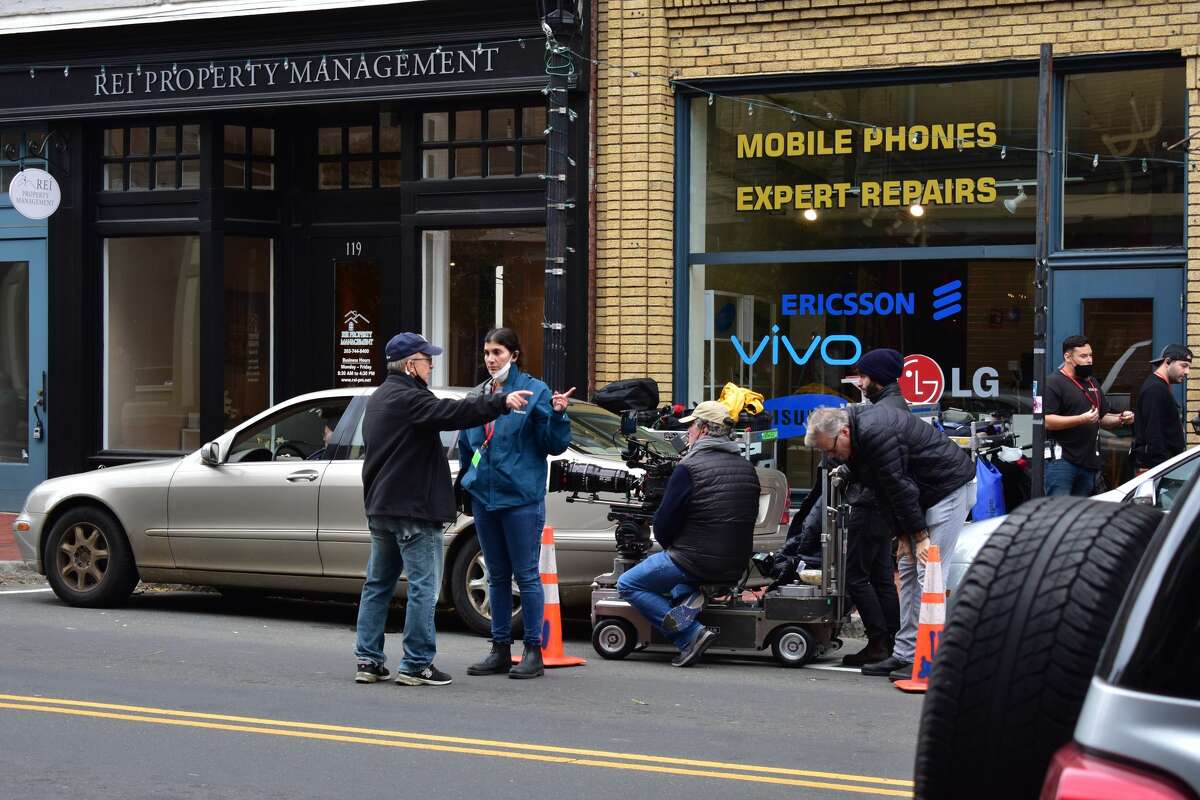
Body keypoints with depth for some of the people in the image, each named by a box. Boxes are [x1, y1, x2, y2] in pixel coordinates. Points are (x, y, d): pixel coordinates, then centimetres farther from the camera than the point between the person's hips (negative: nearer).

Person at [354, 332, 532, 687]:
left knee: (378, 584, 13)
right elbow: (452, 413, -29)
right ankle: (416, 665, -4)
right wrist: (501, 402, -32)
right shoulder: (407, 398, -16)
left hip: (381, 507, 10)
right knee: (423, 587, -5)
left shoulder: (380, 399, 17)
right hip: (412, 509, -10)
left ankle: (369, 661, 13)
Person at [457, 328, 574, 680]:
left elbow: (554, 445, -5)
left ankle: (533, 651, 3)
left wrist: (557, 415, -21)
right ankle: (500, 650, 18)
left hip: (521, 497, -6)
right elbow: (465, 446, 22)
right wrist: (466, 483, 17)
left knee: (526, 575, -2)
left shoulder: (535, 390, -3)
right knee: (497, 576, 11)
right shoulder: (478, 395, 12)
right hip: (483, 496, 6)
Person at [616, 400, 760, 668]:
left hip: (695, 560, -7)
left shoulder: (689, 467, -12)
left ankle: (691, 635, -7)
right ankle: (687, 596, 3)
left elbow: (663, 523, -10)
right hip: (736, 566, 7)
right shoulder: (747, 468, 9)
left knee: (627, 585, 8)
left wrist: (669, 546, 13)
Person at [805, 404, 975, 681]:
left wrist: (920, 535, -18)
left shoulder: (876, 433, -27)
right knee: (909, 570, 9)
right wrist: (903, 536, 2)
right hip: (928, 494, 10)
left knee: (927, 575, -14)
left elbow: (900, 487, -24)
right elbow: (885, 491, 8)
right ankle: (905, 655, 11)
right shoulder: (858, 437, 5)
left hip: (951, 488, -10)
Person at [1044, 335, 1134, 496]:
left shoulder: (1092, 383, 22)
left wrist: (1120, 419, 6)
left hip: (1089, 462, 8)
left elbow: (1103, 418, 29)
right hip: (1061, 459, -8)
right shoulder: (1053, 383, -6)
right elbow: (1047, 421, -17)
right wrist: (1082, 419, -24)